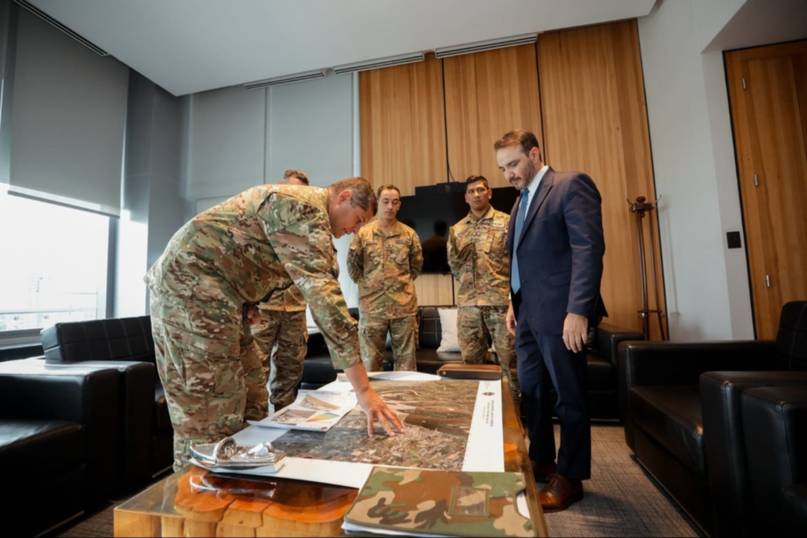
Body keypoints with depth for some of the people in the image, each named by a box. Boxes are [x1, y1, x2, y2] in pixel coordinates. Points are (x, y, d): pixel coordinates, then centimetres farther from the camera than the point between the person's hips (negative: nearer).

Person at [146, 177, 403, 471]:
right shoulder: (305, 205, -15)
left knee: (251, 406, 12)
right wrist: (363, 389, -25)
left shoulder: (294, 204, 18)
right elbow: (322, 293, -25)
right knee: (210, 424, -6)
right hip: (192, 286, -10)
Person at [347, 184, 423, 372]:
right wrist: (366, 285, 1)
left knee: (406, 359, 9)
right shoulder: (363, 233, 1)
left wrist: (403, 283, 8)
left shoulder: (409, 234, 5)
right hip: (371, 306, -1)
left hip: (404, 305, 1)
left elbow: (417, 264, 13)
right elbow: (352, 264, 5)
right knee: (370, 360, 8)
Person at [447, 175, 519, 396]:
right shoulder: (457, 229, 13)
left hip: (501, 300, -3)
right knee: (470, 360, 10)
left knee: (509, 359, 3)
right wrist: (456, 253, -7)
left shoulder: (506, 222, 2)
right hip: (468, 302, 3)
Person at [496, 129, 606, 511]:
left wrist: (578, 310, -23)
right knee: (531, 392, 16)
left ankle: (570, 476, 25)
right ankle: (541, 461, 35)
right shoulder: (522, 201, 18)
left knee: (568, 396, 7)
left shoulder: (571, 185, -7)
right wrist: (514, 304, 15)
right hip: (528, 314, 8)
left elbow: (589, 249, -17)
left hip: (559, 313, -8)